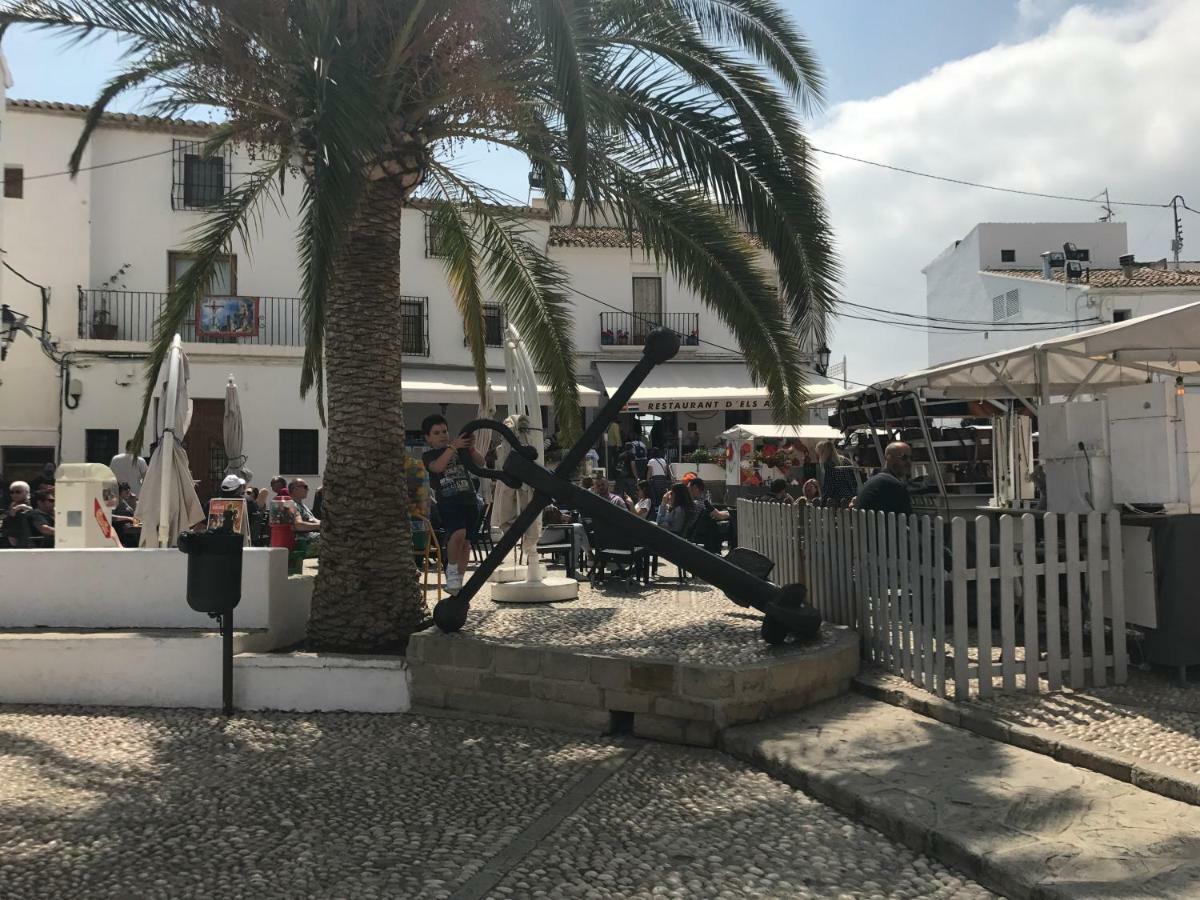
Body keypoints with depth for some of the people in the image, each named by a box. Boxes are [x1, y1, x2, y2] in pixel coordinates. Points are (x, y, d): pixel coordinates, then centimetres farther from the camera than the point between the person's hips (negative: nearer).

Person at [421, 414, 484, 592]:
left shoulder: (459, 450, 16)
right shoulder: (428, 455, 8)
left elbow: (480, 462, 8)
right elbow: (438, 466, -14)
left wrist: (471, 449, -10)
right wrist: (452, 447, -20)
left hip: (469, 500, 4)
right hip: (448, 502, -4)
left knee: (466, 542, 4)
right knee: (458, 533, -27)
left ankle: (458, 581, 17)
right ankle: (451, 570, -6)